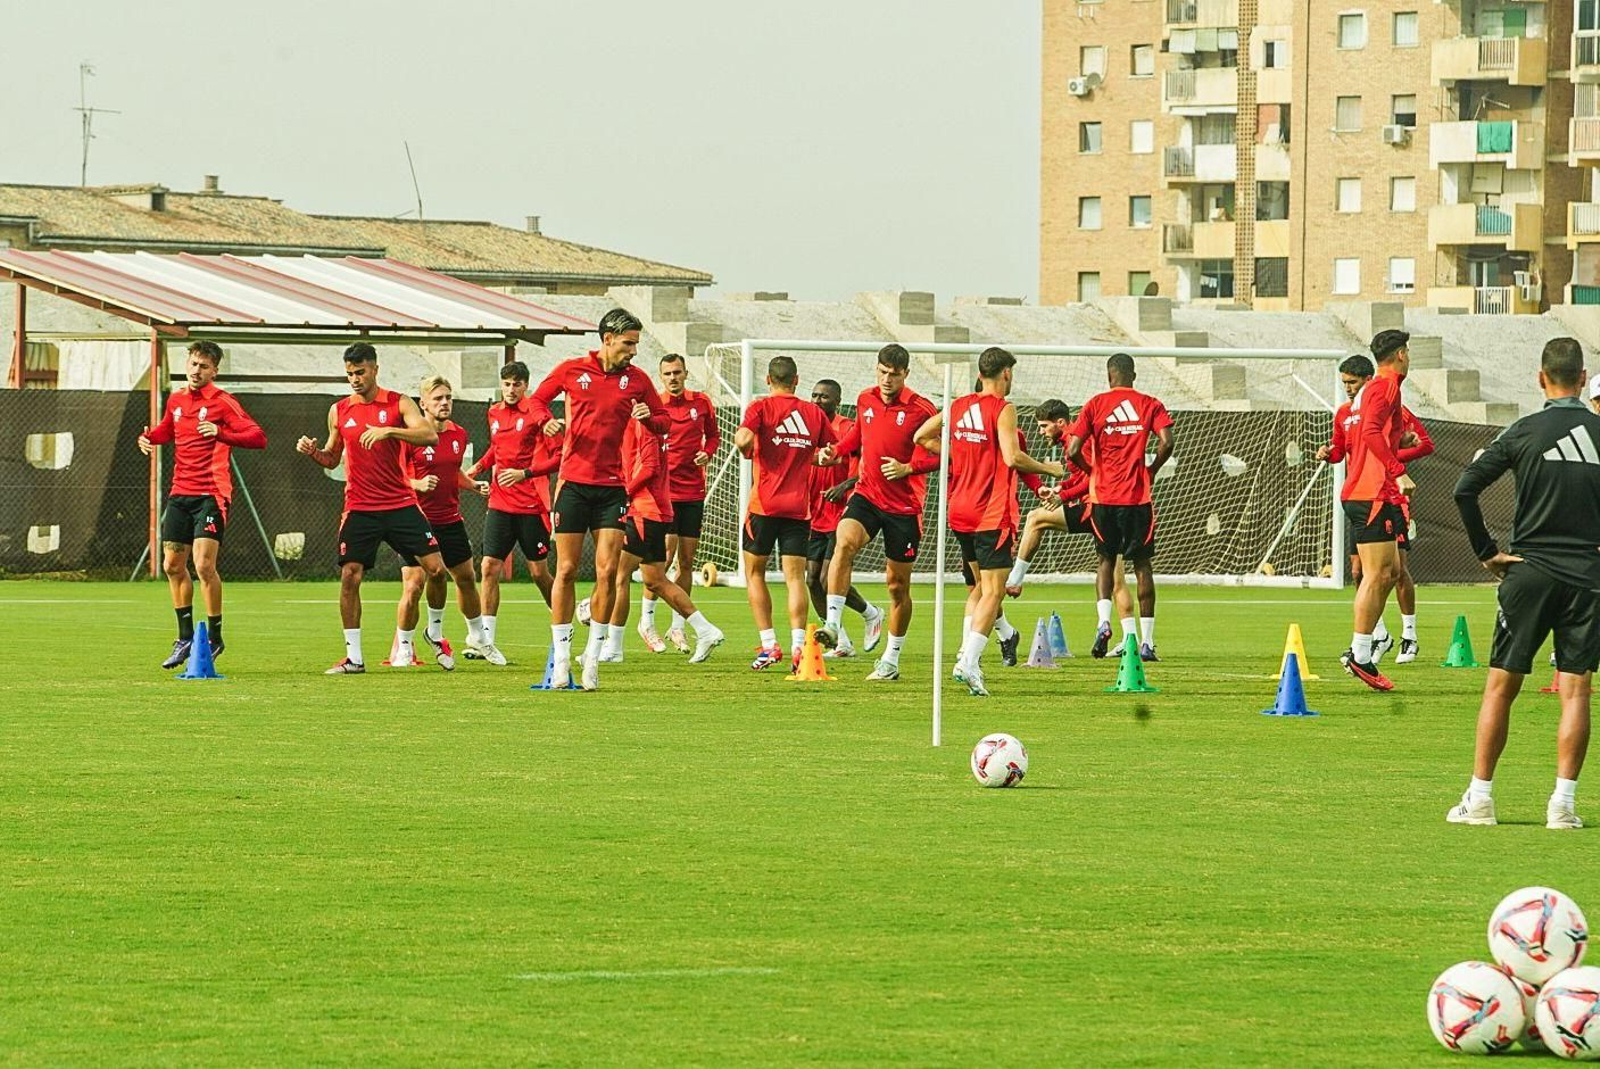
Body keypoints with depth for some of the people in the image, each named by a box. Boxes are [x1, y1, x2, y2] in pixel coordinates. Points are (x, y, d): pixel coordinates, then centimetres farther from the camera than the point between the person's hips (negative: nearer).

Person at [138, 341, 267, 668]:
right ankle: (185, 638, 23)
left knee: (204, 564, -16)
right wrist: (148, 438, 10)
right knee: (173, 565, 9)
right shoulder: (176, 400, 12)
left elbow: (258, 437, -16)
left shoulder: (223, 402, -8)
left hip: (211, 495, -7)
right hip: (179, 493, 7)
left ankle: (214, 638, -3)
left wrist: (220, 433, -30)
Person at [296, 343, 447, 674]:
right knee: (349, 576, -7)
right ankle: (353, 657, 1)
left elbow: (430, 436, -14)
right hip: (359, 508, 1)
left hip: (400, 504, -1)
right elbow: (332, 459, 18)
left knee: (435, 568, -6)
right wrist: (312, 452, -4)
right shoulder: (339, 411, 8)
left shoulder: (398, 403, 0)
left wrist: (388, 430, -26)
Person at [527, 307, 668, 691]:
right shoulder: (572, 370, 2)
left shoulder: (636, 379, 5)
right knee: (566, 570, 0)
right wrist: (547, 420, -7)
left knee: (607, 572, -6)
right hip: (574, 483, -1)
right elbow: (538, 398, 15)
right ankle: (561, 655, 7)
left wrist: (649, 417, -12)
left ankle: (593, 656, 5)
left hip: (612, 487, 1)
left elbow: (664, 424, 11)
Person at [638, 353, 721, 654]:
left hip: (693, 491, 4)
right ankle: (646, 621, 1)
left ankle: (677, 626, 14)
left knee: (687, 560, 6)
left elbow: (714, 434, 20)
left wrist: (707, 453, 1)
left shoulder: (701, 403, 6)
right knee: (664, 555, -13)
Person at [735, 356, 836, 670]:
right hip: (799, 508, 2)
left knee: (754, 573, 11)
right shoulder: (814, 413, 6)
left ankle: (769, 646, 3)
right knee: (795, 577, 1)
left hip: (764, 504, -2)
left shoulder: (761, 407, -4)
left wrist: (744, 449, 1)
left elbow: (744, 439, -21)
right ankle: (798, 646, -15)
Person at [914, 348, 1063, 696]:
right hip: (993, 513, -7)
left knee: (980, 585, 21)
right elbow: (1012, 457, -21)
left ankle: (966, 654, 11)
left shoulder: (959, 406, 9)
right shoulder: (1003, 409, -11)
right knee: (993, 592, -6)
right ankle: (971, 663, -19)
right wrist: (1048, 468, -7)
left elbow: (922, 437, 16)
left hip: (960, 510, 7)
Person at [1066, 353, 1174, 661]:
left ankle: (1103, 621, -9)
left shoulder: (1095, 405, 2)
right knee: (1142, 566, 7)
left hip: (1104, 497, 0)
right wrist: (1150, 471, 5)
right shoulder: (1150, 405, 2)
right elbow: (1166, 443, -12)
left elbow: (1073, 451, -6)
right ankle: (1146, 642, 4)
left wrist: (1092, 471, 12)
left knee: (1106, 560, 15)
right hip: (1138, 497, 0)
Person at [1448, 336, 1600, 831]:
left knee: (1500, 686, 6)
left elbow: (1465, 489, -7)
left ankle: (1479, 797, 6)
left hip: (1529, 570, -1)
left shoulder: (1524, 432, -3)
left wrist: (1486, 551, 0)